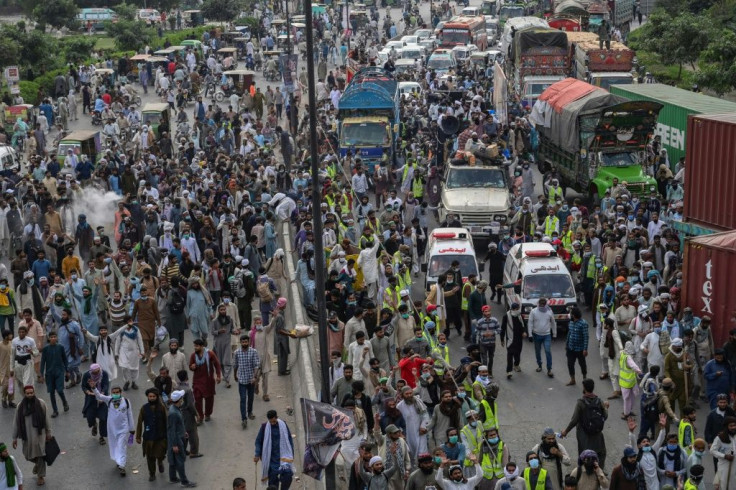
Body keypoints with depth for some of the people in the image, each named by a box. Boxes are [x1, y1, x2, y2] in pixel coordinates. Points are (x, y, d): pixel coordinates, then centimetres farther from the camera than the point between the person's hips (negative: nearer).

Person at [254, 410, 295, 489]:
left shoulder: (283, 425, 0)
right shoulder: (264, 427, -3)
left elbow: (290, 440, 8)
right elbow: (258, 441, 3)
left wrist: (291, 455, 8)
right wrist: (257, 454, -5)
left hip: (284, 456, 1)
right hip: (271, 458, -1)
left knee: (288, 474, -15)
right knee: (273, 479, -1)